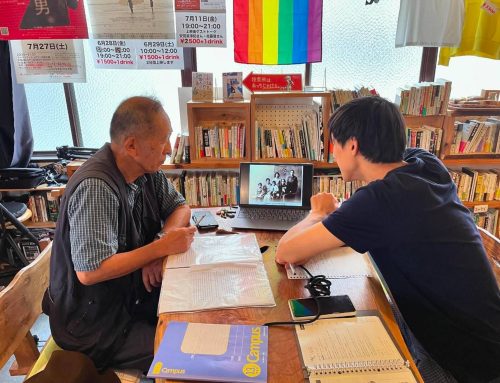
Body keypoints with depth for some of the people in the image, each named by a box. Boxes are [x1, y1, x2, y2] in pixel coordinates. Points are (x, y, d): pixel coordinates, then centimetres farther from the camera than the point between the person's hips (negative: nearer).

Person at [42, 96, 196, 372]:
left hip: (133, 293, 8)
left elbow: (180, 207, 6)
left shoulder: (147, 170, -5)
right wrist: (161, 247, -25)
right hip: (92, 323, -7)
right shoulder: (96, 188, -30)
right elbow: (89, 271, -32)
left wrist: (161, 244, -15)